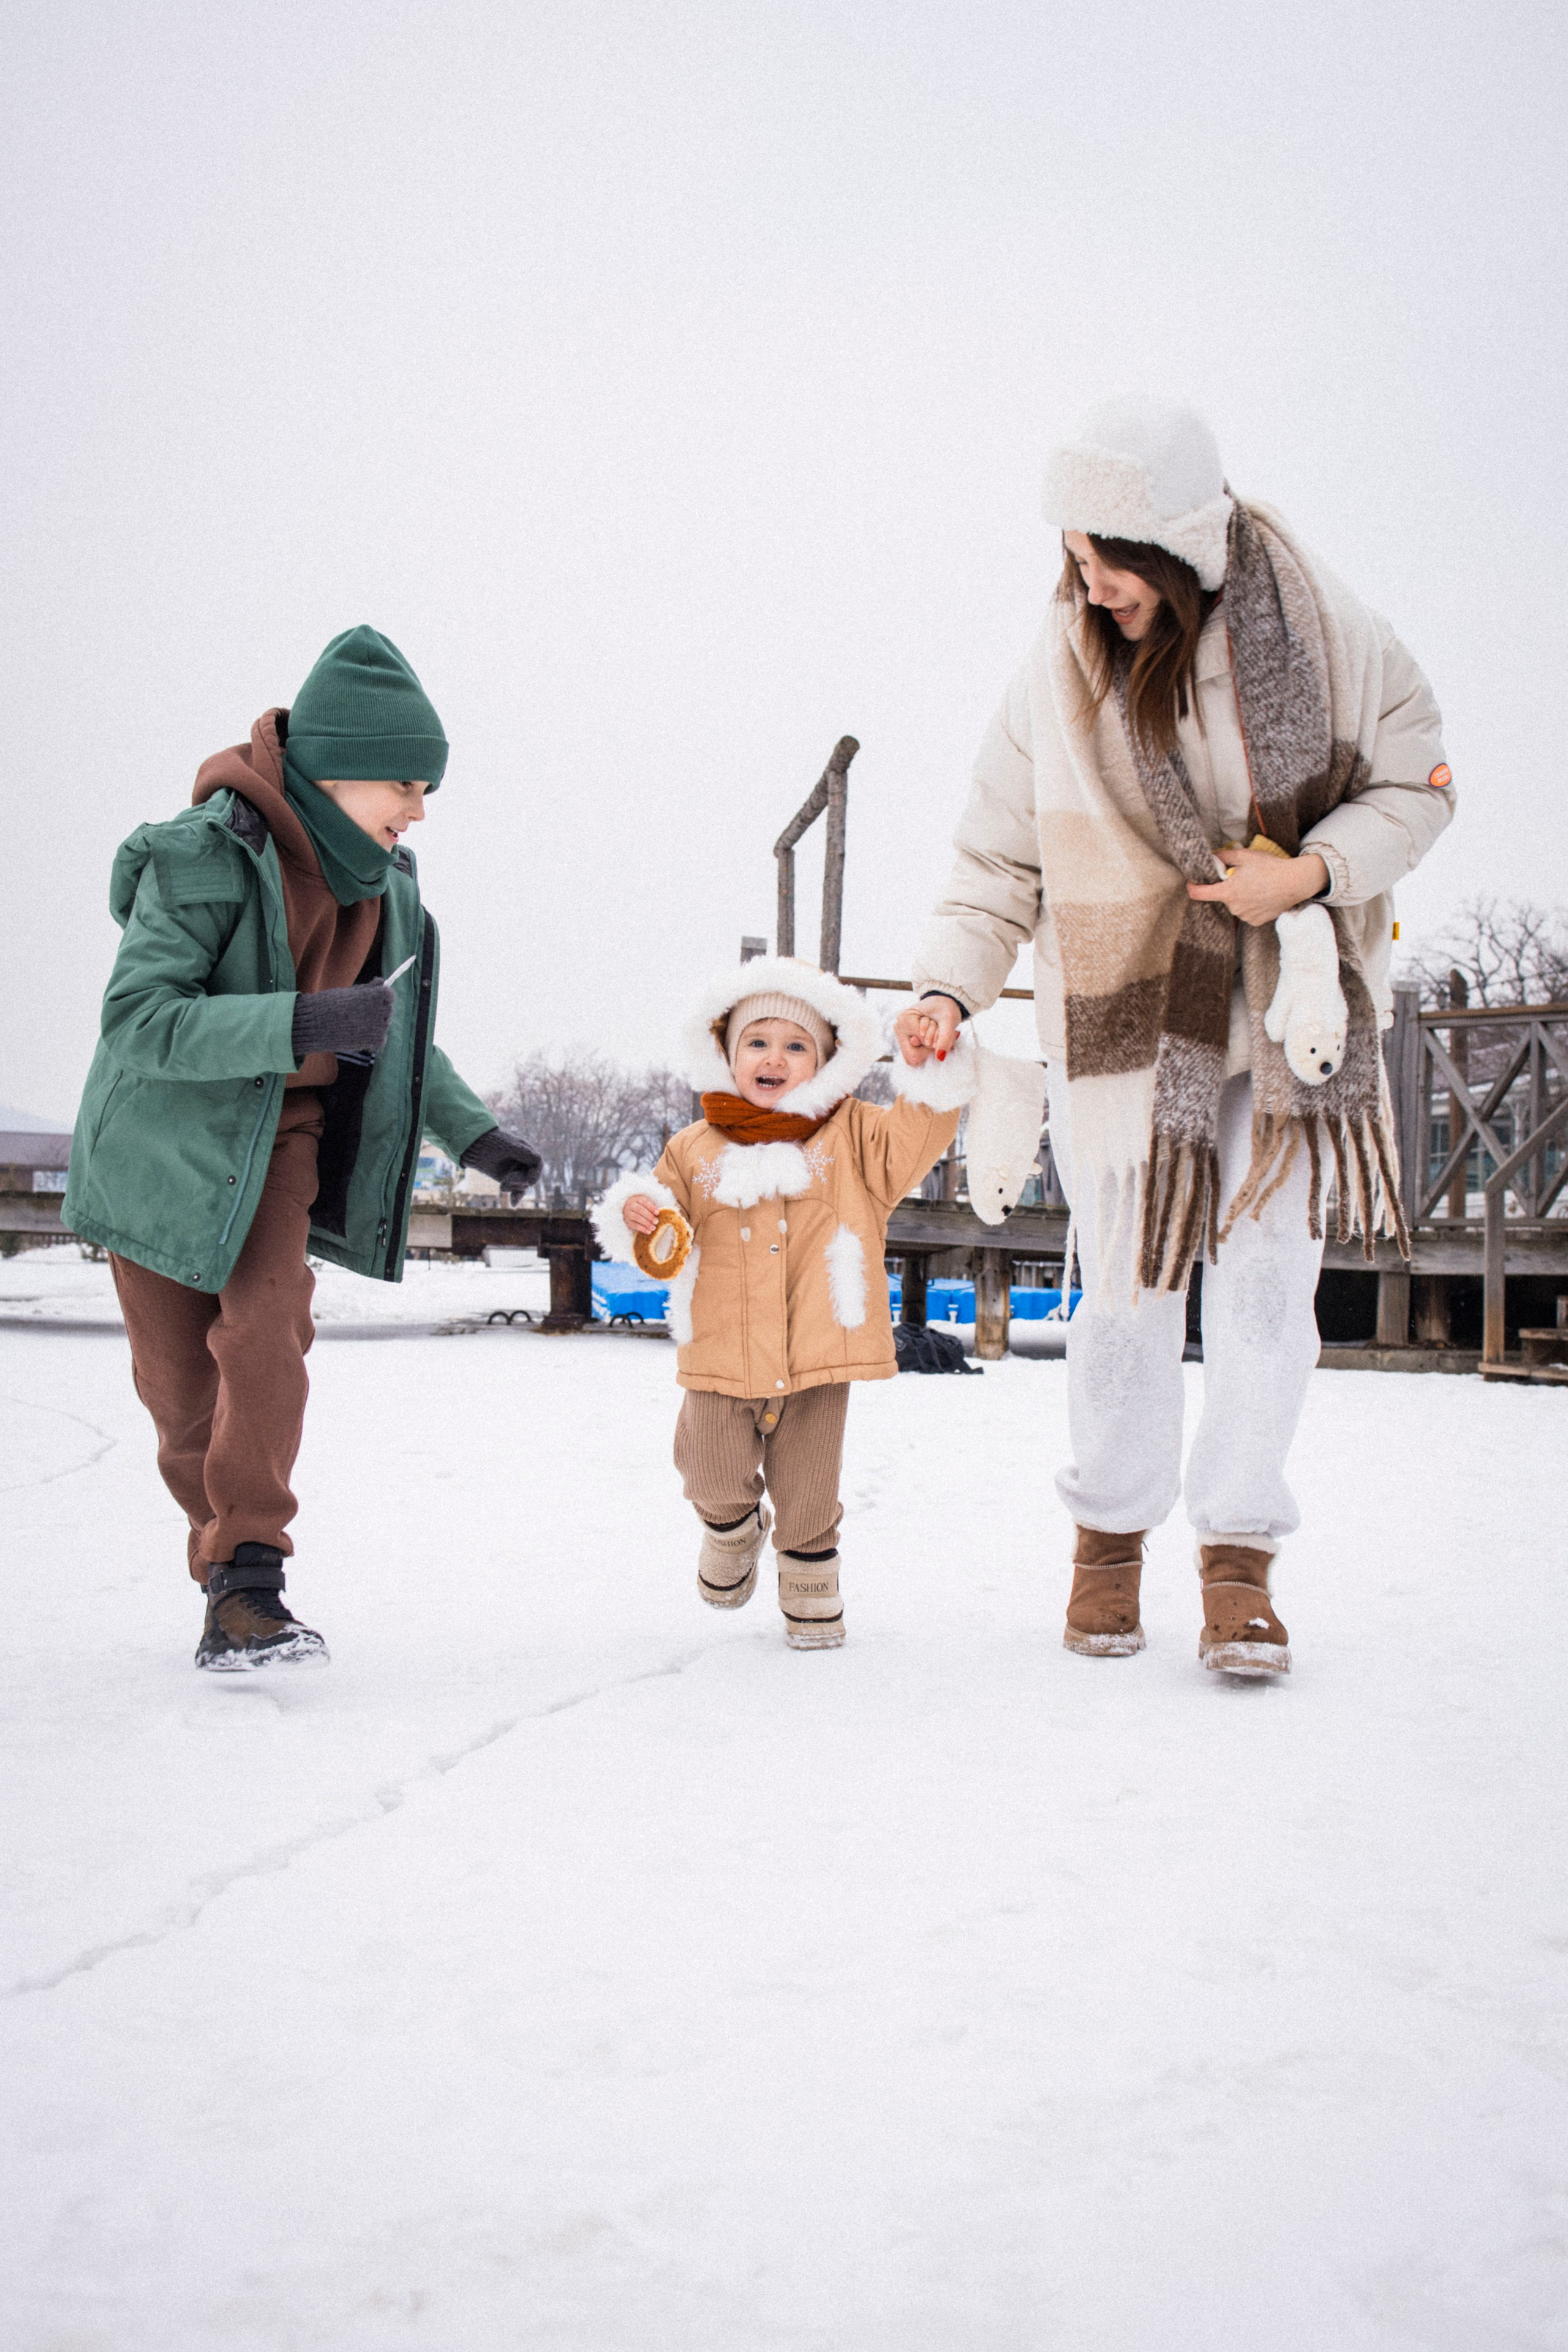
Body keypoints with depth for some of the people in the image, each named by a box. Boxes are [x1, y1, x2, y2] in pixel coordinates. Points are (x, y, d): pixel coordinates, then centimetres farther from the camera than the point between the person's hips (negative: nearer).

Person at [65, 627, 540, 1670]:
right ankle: (226, 1548, 26)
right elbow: (136, 1018, -28)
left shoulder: (383, 877, 1)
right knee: (179, 1376, 4)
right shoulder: (208, 854, -21)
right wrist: (301, 1023, -38)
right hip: (168, 1143, -4)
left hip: (285, 1136, 4)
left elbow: (399, 1032, 15)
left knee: (265, 1332, -17)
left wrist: (469, 1127, 2)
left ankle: (247, 1578, -16)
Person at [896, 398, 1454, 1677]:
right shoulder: (1058, 674, -7)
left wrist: (1310, 871, -16)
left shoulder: (1325, 632, -8)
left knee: (1268, 1282, 0)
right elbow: (1001, 858, 1)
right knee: (1128, 1287, 2)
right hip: (1127, 1022, 0)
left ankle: (1241, 1553, 12)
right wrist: (952, 987, -14)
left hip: (1292, 1018, 0)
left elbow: (1414, 784, 2)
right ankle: (1111, 1533, 22)